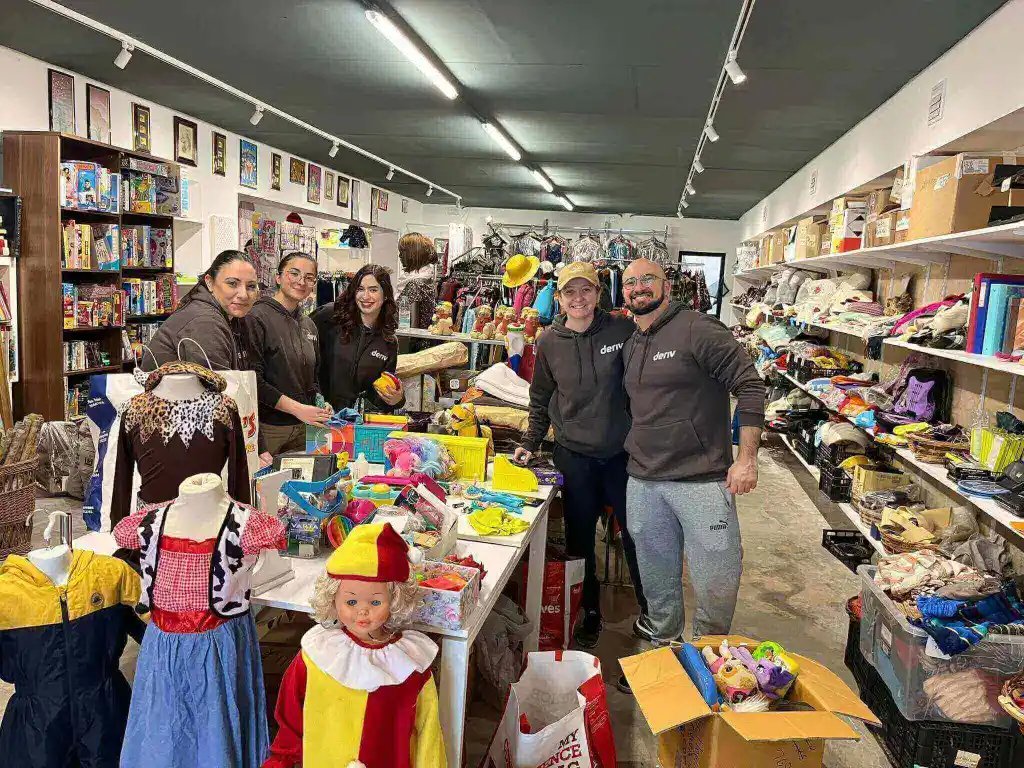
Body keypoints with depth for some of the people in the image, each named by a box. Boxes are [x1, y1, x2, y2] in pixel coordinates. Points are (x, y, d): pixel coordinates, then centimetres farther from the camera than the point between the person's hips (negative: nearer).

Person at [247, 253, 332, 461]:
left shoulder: (308, 324, 12)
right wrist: (297, 408, -18)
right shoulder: (257, 317, -11)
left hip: (303, 428, 7)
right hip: (267, 427, -7)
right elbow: (252, 379, -17)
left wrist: (321, 405, 4)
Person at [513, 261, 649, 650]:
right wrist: (529, 443, 6)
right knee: (580, 536, 10)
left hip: (623, 451, -1)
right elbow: (540, 400, 11)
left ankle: (648, 612, 30)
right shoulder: (550, 343, 0)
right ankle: (590, 611, 30)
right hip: (574, 454, 1)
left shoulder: (623, 330, -7)